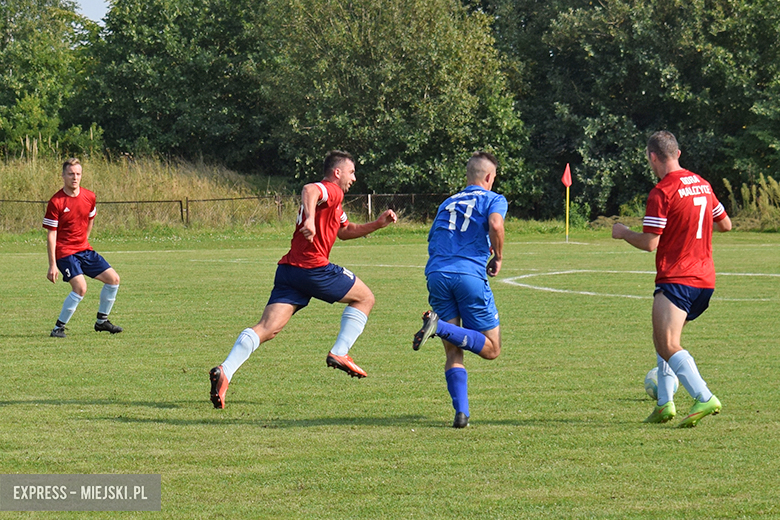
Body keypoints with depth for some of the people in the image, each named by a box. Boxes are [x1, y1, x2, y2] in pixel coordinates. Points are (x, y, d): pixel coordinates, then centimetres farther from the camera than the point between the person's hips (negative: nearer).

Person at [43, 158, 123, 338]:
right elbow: (51, 234, -13)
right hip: (64, 252, -7)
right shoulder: (56, 202, -15)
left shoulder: (89, 197, 1)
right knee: (80, 288, -23)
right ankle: (58, 328, -11)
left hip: (84, 249, 7)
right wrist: (52, 265, -16)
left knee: (113, 279, 4)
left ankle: (102, 321, 20)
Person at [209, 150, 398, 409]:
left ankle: (224, 371, -23)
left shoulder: (332, 200, 30)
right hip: (313, 268, -9)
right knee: (364, 297, 12)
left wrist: (378, 224, 31)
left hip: (288, 269, 9)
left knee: (268, 328, -5)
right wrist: (310, 218, -43)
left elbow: (345, 231, 42)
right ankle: (339, 353, 5)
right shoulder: (331, 191, -2)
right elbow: (309, 190, -25)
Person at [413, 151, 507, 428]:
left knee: (453, 352, 9)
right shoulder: (494, 199, 10)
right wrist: (498, 258, 3)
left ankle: (461, 412, -9)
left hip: (436, 275, 5)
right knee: (491, 349, 4)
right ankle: (439, 326, -19)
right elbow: (495, 225, -11)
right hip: (470, 275, -5)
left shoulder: (447, 204, 27)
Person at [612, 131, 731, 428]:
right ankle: (665, 405, 15)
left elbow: (649, 243, -15)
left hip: (676, 279, -9)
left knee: (668, 347, -15)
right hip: (705, 279, 9)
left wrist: (623, 233, 3)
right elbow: (725, 224, 21)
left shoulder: (662, 192, -13)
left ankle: (704, 399, -30)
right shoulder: (702, 184, 11)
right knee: (663, 339, 20)